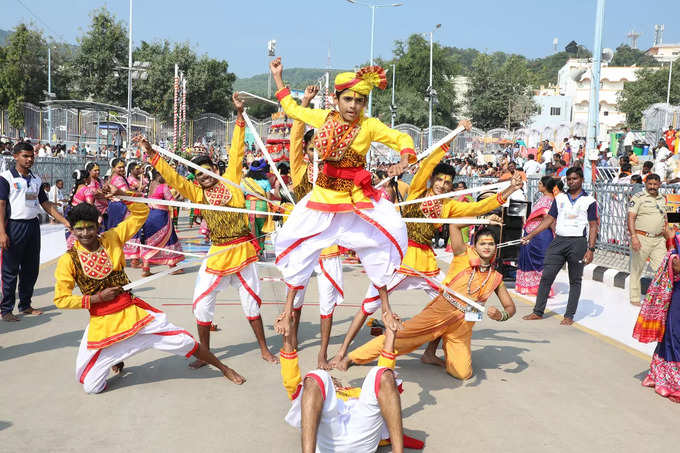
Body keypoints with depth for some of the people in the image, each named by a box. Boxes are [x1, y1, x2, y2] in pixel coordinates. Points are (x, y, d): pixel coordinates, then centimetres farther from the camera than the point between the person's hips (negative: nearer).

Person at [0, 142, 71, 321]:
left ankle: (25, 305, 23)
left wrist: (66, 222, 9)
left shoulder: (36, 180, 14)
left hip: (33, 225, 6)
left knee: (31, 269, 11)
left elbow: (46, 204, 17)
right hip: (14, 226, -6)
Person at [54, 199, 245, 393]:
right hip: (101, 324, 0)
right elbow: (61, 300, -6)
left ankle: (223, 367, 19)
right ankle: (115, 359, 36)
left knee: (183, 341, -3)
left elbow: (142, 212, 1)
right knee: (90, 386, 3)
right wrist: (97, 298, -14)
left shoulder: (112, 239, -2)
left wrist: (122, 194, -15)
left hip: (132, 311, 1)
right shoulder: (68, 260, -7)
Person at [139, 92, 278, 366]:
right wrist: (151, 153, -9)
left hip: (243, 250, -1)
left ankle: (264, 349, 23)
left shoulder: (231, 179, 1)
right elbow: (172, 177, -2)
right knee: (202, 302, 0)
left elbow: (236, 152, 0)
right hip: (218, 254, 1)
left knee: (251, 301, 9)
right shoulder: (196, 192, 3)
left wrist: (239, 116, -4)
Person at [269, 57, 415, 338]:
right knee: (298, 246, 3)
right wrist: (277, 78, 17)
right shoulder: (324, 118, -1)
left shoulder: (369, 126, -10)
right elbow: (292, 109, 14)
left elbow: (403, 139, -10)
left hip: (357, 198, -2)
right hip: (324, 195, 2)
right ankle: (288, 309, 18)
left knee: (380, 244, -4)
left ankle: (385, 307, 16)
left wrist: (404, 160, -31)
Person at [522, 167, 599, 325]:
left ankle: (569, 315, 10)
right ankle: (538, 312, 6)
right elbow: (549, 219, 13)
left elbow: (593, 226, 1)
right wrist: (530, 235, 6)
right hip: (559, 240, 3)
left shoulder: (589, 201, 3)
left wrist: (591, 249, -9)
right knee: (546, 276, -1)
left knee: (575, 281, 4)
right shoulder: (559, 198, 13)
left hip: (578, 243, -3)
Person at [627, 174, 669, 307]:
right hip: (641, 238, -5)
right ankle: (635, 298, 14)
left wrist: (666, 233, 17)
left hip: (659, 239, 5)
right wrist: (634, 237, -21)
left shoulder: (662, 199, 15)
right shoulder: (638, 197, -5)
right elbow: (631, 218, -11)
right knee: (636, 269, 3)